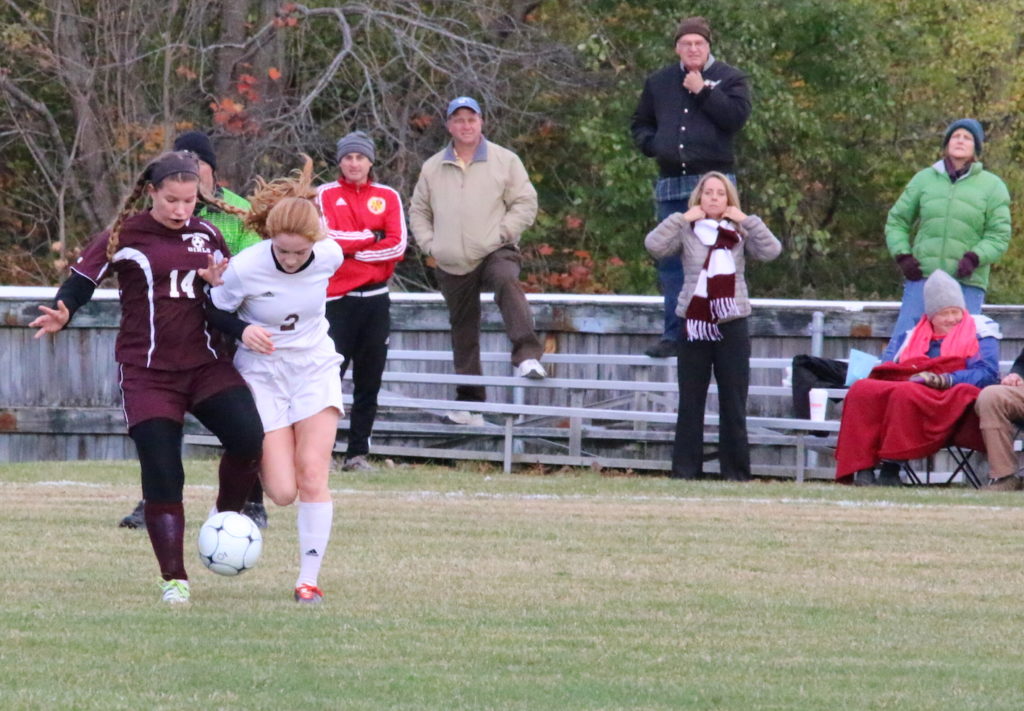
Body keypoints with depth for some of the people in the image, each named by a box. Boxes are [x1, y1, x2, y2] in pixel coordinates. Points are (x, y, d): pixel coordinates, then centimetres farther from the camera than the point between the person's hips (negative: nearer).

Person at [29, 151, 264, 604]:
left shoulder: (207, 236, 9)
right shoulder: (123, 238, -3)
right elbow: (80, 281, -1)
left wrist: (222, 284, -7)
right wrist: (61, 314, -22)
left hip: (206, 365, 3)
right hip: (148, 375, -3)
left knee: (248, 438, -21)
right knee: (161, 475, -7)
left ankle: (227, 516, 6)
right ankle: (174, 579, 2)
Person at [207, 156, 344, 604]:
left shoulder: (329, 258, -14)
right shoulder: (245, 268, -22)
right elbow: (212, 312, -8)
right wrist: (242, 331, -26)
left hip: (315, 369, 2)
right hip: (263, 374, -2)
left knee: (312, 473, -12)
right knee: (282, 492, -9)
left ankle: (309, 579, -3)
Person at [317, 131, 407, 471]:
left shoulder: (388, 197, 9)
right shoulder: (325, 195, 4)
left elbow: (398, 246, -3)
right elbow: (326, 238, -11)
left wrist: (351, 248, -8)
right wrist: (370, 237, -7)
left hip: (375, 299, 3)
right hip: (337, 299, -3)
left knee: (369, 382, 4)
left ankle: (358, 453, 9)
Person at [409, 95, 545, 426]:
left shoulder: (504, 161, 3)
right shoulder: (433, 168, 13)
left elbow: (525, 204, 2)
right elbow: (419, 211, 21)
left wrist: (502, 233, -10)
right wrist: (429, 244, 6)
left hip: (495, 253, -4)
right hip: (452, 265, 4)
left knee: (507, 283, -37)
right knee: (463, 333, 9)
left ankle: (528, 356, -48)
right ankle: (470, 402, 18)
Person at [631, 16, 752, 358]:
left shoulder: (729, 79, 4)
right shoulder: (659, 82, 15)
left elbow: (738, 116, -11)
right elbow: (640, 123, 24)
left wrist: (704, 92, -11)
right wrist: (651, 144, 3)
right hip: (671, 183, 5)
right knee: (671, 262, 5)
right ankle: (674, 335, 9)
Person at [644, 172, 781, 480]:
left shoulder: (740, 232, 8)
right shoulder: (686, 232, 6)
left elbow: (771, 251, -6)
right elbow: (654, 246, -9)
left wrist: (747, 220, -4)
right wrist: (682, 219, -7)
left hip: (731, 327, 0)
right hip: (694, 326, 0)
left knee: (733, 405, 1)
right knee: (690, 403, 4)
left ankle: (736, 470, 4)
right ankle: (685, 469, 7)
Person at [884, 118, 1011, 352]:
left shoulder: (992, 187, 6)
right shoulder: (924, 179, 11)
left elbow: (999, 236, 3)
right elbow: (896, 221, 17)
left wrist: (974, 258, -14)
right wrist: (902, 255, 1)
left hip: (968, 283, -1)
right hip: (922, 277, 1)